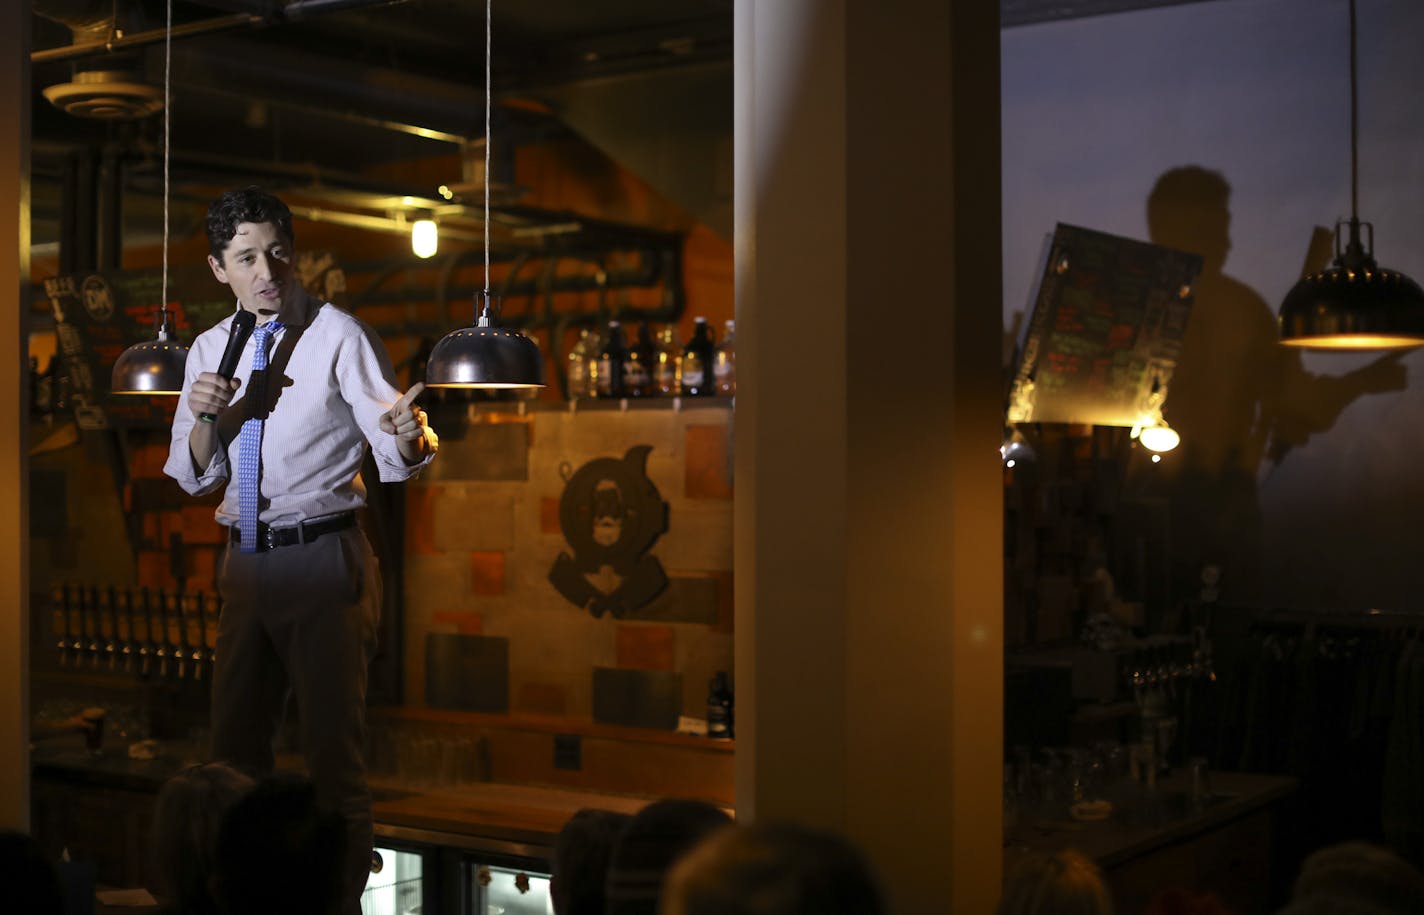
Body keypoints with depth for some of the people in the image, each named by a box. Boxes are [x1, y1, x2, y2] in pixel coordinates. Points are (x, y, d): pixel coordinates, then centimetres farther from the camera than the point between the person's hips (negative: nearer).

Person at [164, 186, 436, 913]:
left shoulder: (339, 337, -9)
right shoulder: (209, 350, 8)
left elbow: (396, 460, -15)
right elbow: (193, 476, 10)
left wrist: (407, 436, -39)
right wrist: (205, 417, -10)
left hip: (324, 560, -6)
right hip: (246, 561, 6)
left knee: (333, 747, 0)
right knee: (233, 743, 16)